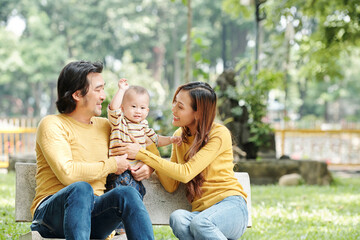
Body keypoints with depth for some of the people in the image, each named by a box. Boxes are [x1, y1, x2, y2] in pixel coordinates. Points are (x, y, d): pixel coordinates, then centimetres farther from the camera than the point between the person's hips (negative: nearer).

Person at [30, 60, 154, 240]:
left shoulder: (104, 126, 18)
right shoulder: (52, 125, -1)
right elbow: (67, 173, -18)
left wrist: (148, 166, 7)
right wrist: (111, 165, -6)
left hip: (92, 214, 5)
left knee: (128, 194, -26)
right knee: (81, 188, -37)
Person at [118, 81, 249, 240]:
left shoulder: (219, 134, -6)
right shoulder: (180, 135, 13)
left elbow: (186, 173, -16)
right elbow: (171, 186, 7)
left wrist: (142, 154, -13)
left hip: (230, 205, -4)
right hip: (201, 211, 4)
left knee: (200, 223, -38)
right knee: (177, 218, -33)